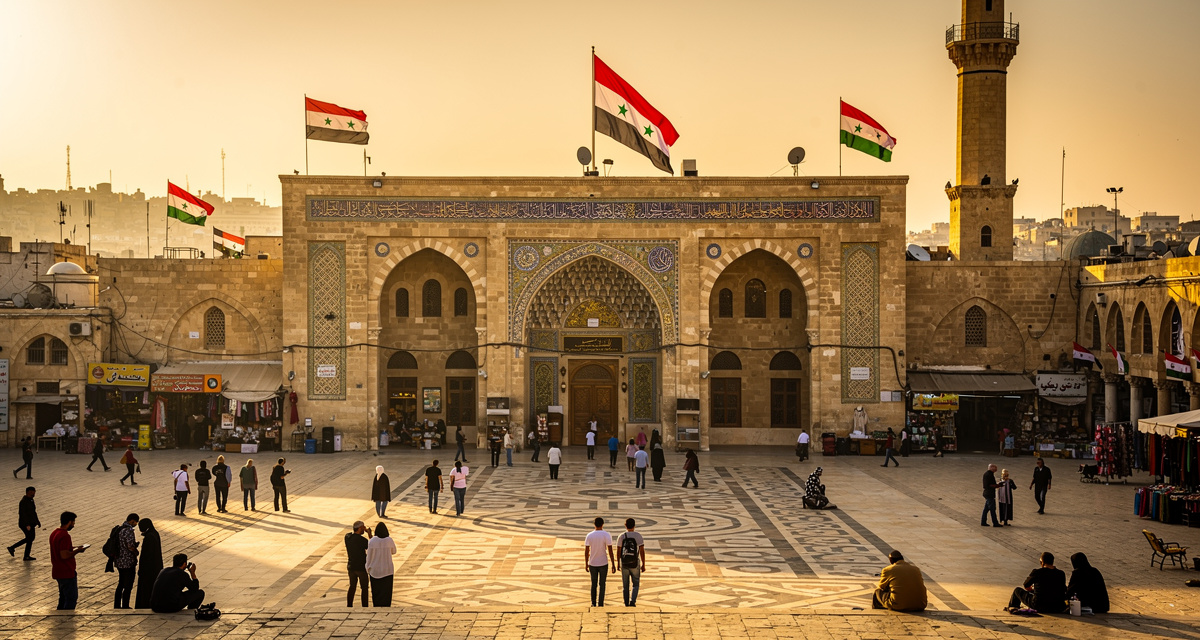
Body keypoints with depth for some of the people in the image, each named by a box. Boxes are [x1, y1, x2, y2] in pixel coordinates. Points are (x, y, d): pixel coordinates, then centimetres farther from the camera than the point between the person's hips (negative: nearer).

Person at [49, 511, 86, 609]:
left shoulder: (54, 533, 9)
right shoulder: (65, 536, -21)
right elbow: (64, 555, -26)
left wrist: (73, 548, 13)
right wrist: (77, 551, -13)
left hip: (57, 572, 10)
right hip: (67, 572, -10)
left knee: (63, 597, 20)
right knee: (72, 598, -2)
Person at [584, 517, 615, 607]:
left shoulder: (589, 535, -5)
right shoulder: (606, 535, -10)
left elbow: (586, 551, -3)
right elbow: (610, 551, -12)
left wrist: (586, 564, 9)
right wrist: (613, 565, -7)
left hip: (592, 563, 2)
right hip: (603, 563, -2)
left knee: (594, 584, 17)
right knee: (602, 584, 9)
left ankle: (593, 603, 14)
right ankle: (600, 604, 8)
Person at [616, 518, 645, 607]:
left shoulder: (621, 537, -5)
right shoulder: (638, 536, -8)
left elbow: (618, 551, -2)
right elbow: (642, 551, -10)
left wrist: (618, 563, 12)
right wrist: (643, 564, -3)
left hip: (624, 564, 1)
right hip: (635, 564, -1)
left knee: (625, 585, 15)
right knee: (635, 584, 13)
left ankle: (626, 603, 18)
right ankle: (632, 601, -4)